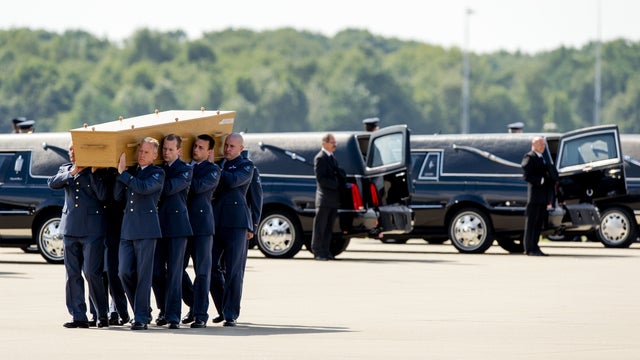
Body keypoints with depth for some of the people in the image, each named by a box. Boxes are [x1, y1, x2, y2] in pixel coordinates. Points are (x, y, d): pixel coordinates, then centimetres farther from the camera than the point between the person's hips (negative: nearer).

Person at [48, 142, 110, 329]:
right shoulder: (66, 169, 14)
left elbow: (103, 195, -11)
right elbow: (52, 183, -2)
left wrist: (92, 173, -13)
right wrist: (71, 173, -12)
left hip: (92, 229, -5)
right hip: (70, 228, 5)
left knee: (92, 273, -8)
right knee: (72, 274, 3)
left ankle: (102, 315, 4)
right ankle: (78, 317, 7)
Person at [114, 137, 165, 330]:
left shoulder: (157, 173, 2)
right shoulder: (131, 172, 18)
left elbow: (143, 188, -16)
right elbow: (117, 196, 10)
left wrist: (123, 173, -11)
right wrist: (120, 173, 1)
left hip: (146, 229, -5)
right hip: (127, 228, 6)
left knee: (143, 274, -5)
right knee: (124, 272, 0)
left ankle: (141, 318, -2)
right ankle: (142, 310, 17)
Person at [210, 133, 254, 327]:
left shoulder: (246, 166, 3)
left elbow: (233, 181, -15)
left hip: (236, 223, -5)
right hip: (215, 221, 5)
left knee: (233, 270, -6)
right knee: (212, 268, 4)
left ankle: (231, 314, -4)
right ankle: (223, 309, 19)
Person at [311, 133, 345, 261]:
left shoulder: (332, 158, 18)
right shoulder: (320, 158, -9)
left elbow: (339, 174, 23)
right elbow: (321, 179, -15)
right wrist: (337, 185, -19)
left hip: (333, 200, 8)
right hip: (324, 198, -8)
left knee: (329, 228, 10)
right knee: (320, 226, -2)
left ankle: (326, 251, 14)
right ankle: (317, 252, 1)